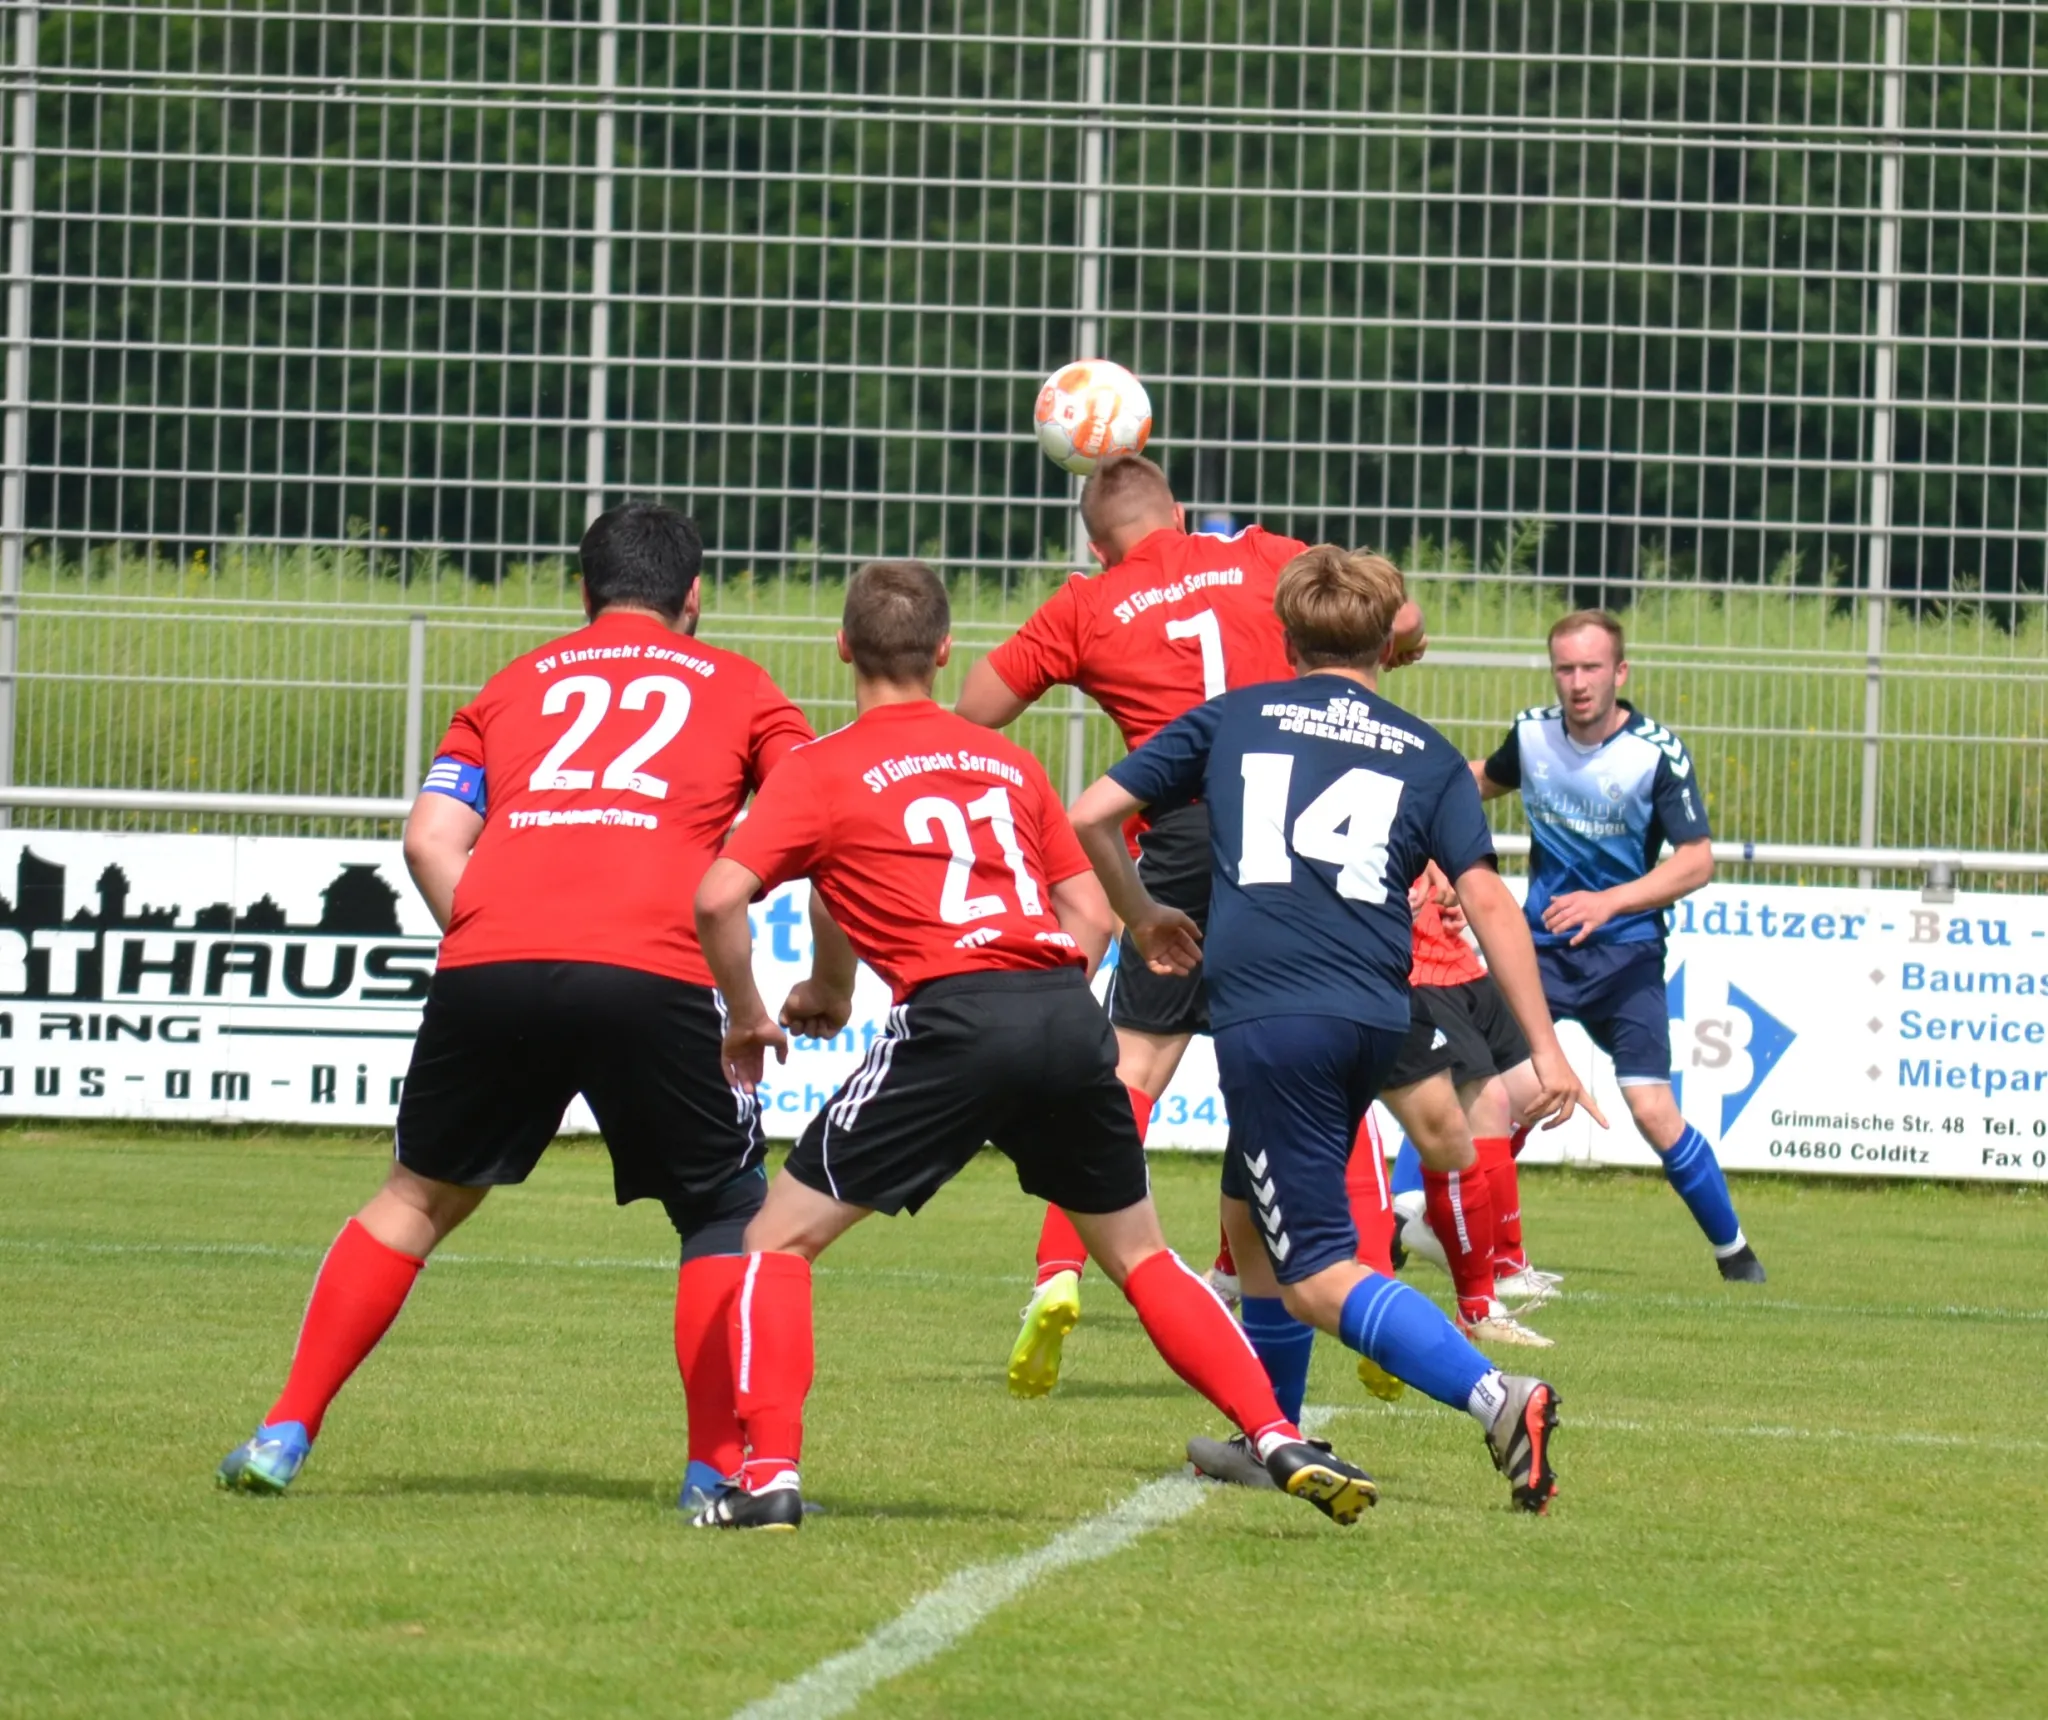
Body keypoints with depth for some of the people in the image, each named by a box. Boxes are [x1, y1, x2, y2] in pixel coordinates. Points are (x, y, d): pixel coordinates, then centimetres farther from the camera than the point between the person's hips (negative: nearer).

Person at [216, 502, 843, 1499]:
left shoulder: (516, 686, 27)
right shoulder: (736, 688, 23)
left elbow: (430, 836, 13)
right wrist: (832, 985, 20)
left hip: (489, 966, 2)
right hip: (651, 973, -2)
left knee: (421, 1195, 21)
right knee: (727, 1216, 16)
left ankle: (284, 1436, 19)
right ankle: (720, 1465, 6)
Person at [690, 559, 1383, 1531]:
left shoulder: (823, 772, 9)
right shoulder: (1006, 764, 23)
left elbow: (719, 898, -3)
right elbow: (1091, 915, 21)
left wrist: (748, 1019, 10)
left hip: (955, 1018, -4)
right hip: (1068, 1012, 5)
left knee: (781, 1238, 7)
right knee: (1138, 1255, 21)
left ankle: (769, 1476, -6)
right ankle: (1280, 1442, 11)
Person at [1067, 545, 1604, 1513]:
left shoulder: (1231, 720, 13)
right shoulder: (1428, 758, 15)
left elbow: (1090, 818, 13)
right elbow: (1486, 899, 4)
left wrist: (1141, 917, 31)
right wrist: (1545, 1049, 2)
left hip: (1267, 1015, -4)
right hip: (1376, 1020, 4)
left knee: (1320, 1278, -9)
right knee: (1252, 1218, 27)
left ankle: (1499, 1401, -28)